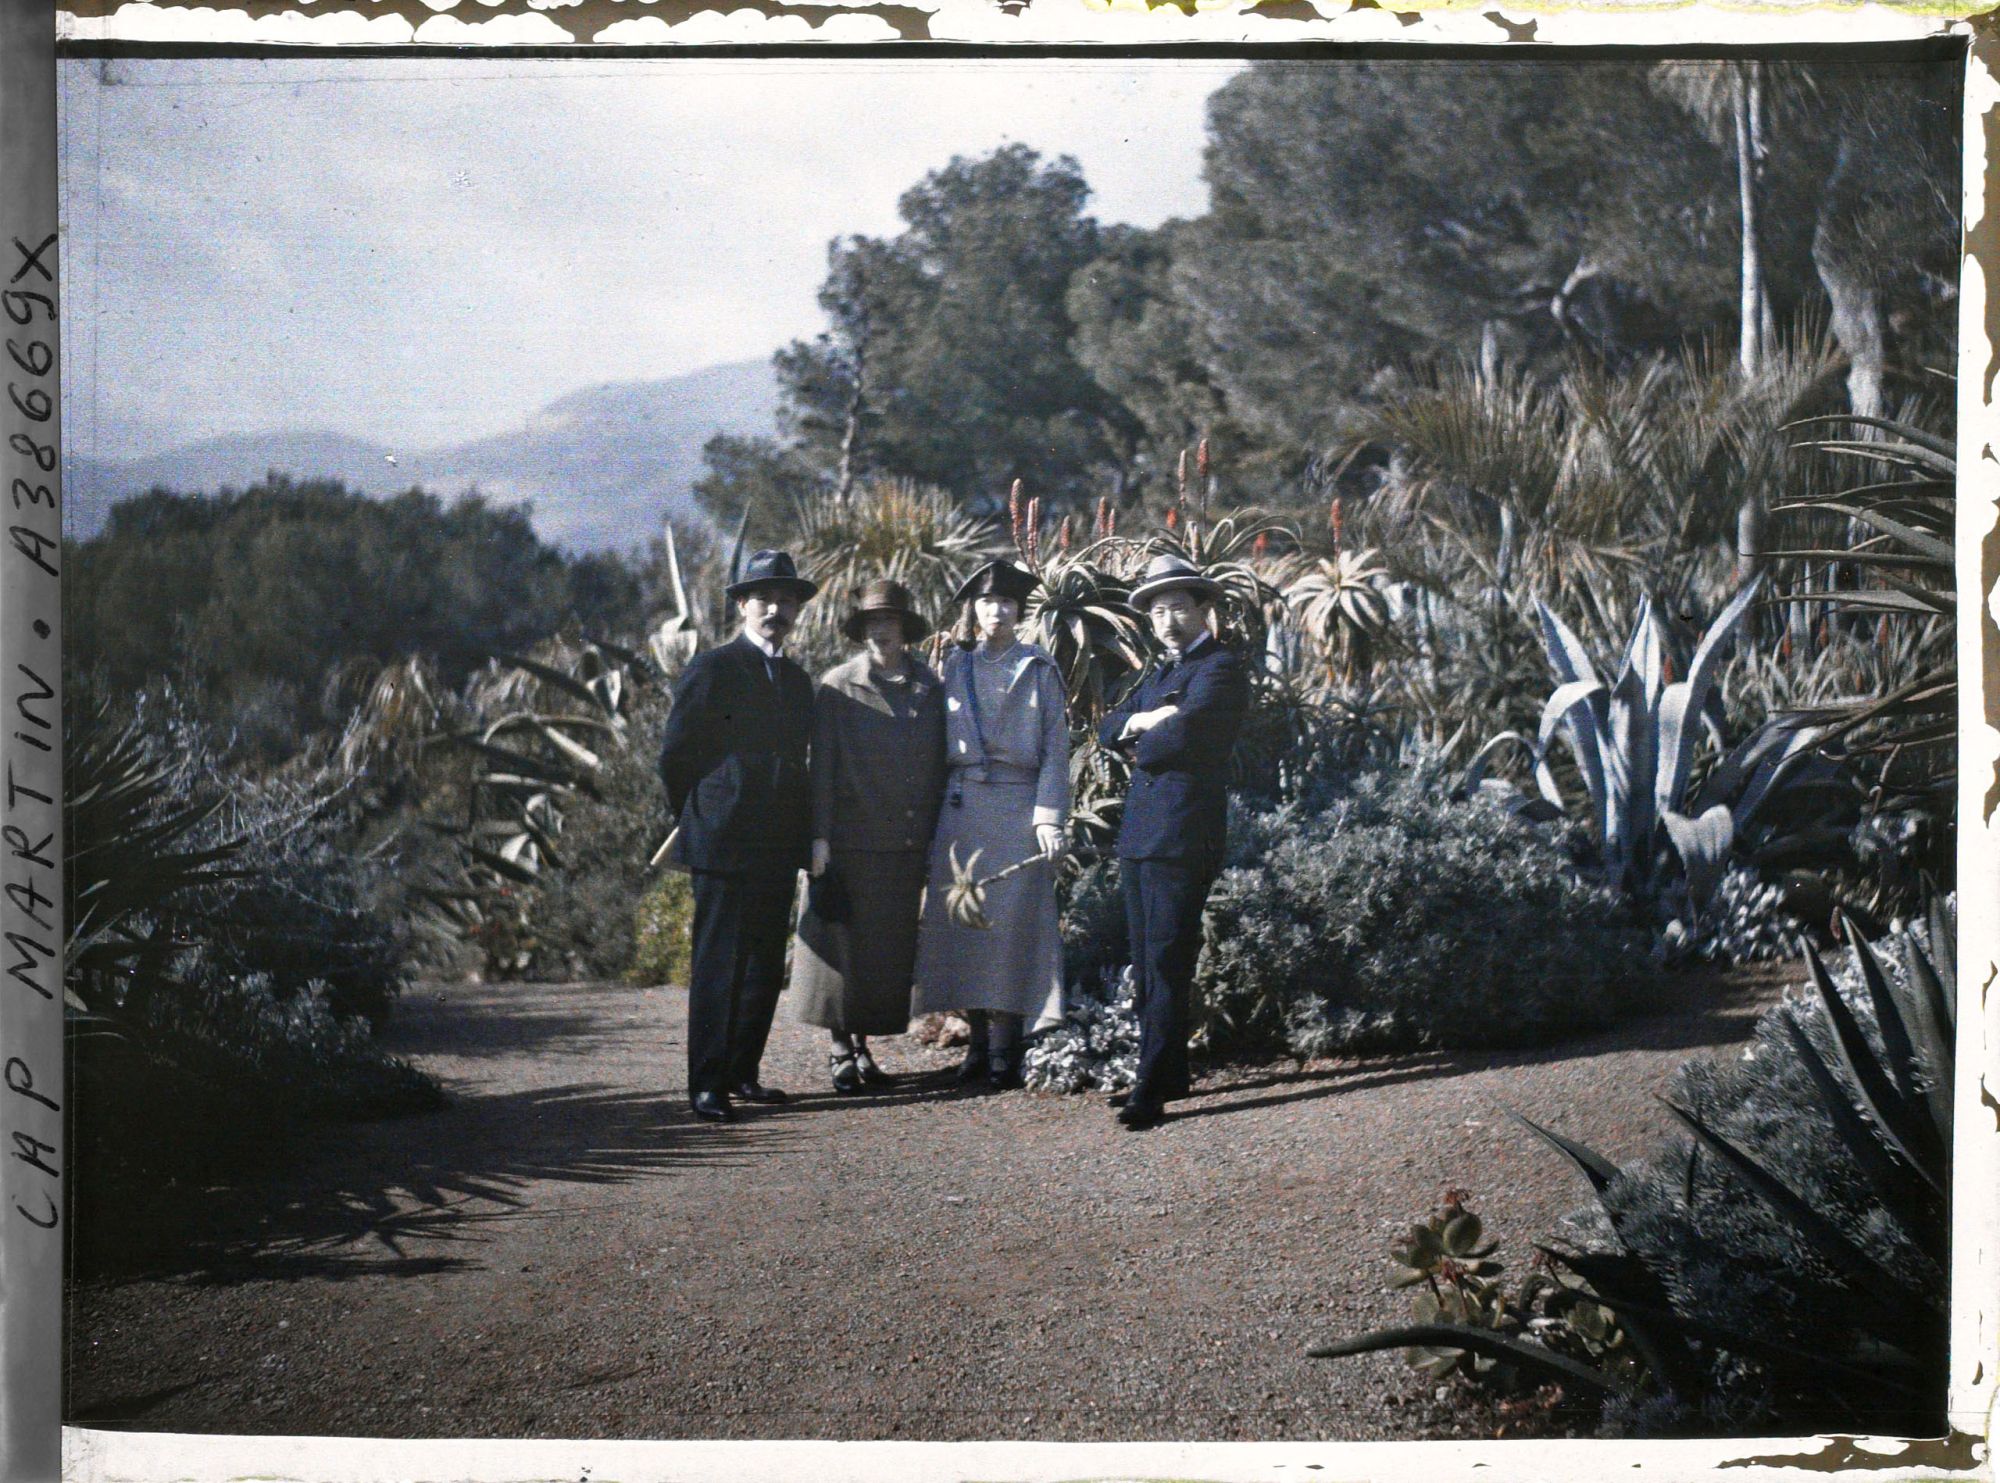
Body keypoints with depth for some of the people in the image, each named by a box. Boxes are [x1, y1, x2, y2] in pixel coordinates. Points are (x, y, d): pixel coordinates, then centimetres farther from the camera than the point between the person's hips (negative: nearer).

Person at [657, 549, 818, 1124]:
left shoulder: (796, 680, 16)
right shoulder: (712, 669, -5)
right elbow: (675, 756, -2)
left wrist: (799, 833, 14)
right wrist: (698, 821, 4)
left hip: (779, 848, 7)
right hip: (725, 841, -7)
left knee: (765, 965, 9)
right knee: (718, 965, -5)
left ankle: (741, 1072, 18)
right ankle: (707, 1084, -2)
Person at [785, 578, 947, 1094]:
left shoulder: (930, 688, 8)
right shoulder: (837, 686, -1)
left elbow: (939, 763, 10)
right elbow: (822, 765, -3)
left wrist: (935, 834, 6)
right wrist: (819, 836, -9)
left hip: (907, 845, 3)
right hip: (850, 842, -3)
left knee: (891, 951, 7)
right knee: (844, 947, 0)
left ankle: (864, 1048, 17)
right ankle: (842, 1053, 10)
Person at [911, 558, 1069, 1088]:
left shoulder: (1038, 671, 6)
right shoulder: (955, 667, 13)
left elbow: (1055, 747, 2)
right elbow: (938, 743, 12)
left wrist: (1049, 816, -9)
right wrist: (933, 815, 4)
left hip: (1017, 806, -3)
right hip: (961, 807, 3)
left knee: (1011, 925, -6)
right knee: (962, 922, 1)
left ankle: (1005, 1054, -4)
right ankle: (979, 1047, 9)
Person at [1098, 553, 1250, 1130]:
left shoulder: (1220, 668, -7)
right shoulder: (1161, 672, 22)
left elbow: (1184, 732, -21)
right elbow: (1108, 730, 16)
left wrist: (1138, 746, -2)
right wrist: (1141, 722, -6)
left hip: (1182, 835, -9)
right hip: (1139, 835, 9)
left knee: (1167, 963, -10)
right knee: (1146, 965, 12)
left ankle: (1152, 1089, -11)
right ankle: (1168, 1075, 20)